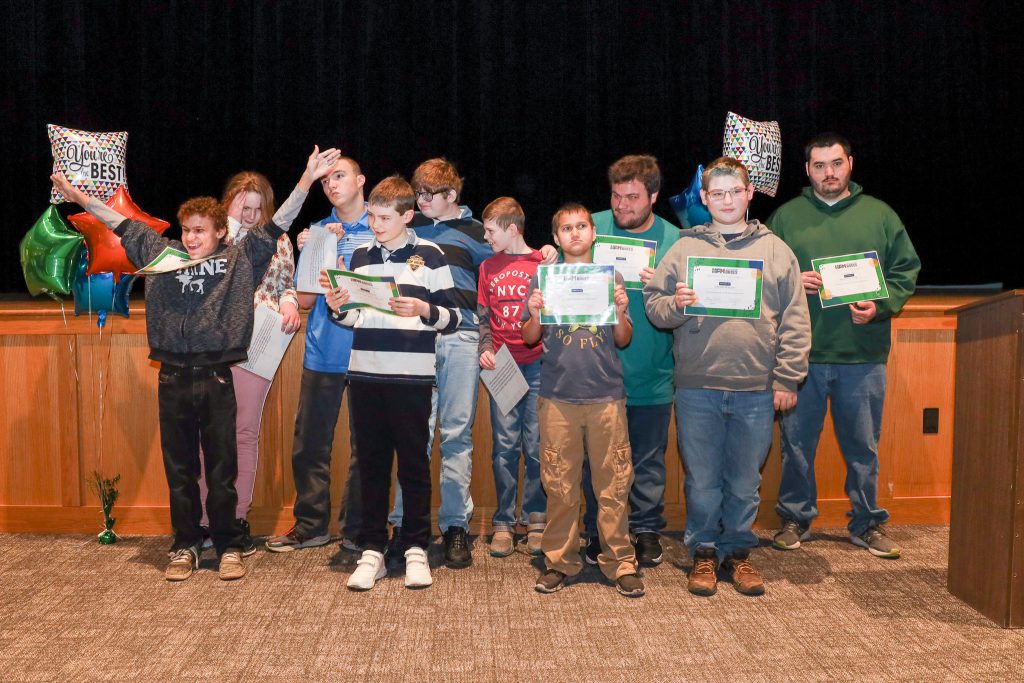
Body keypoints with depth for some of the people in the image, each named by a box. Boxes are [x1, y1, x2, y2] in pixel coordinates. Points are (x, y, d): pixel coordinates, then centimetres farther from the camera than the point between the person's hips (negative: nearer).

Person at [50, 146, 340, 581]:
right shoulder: (161, 252, 12)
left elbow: (277, 224, -1)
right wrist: (80, 198, 19)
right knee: (179, 470, 11)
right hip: (173, 379, 3)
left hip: (216, 378, -2)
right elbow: (123, 226, 19)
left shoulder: (240, 258, 4)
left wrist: (307, 178, -8)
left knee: (222, 469, 5)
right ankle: (185, 547, 22)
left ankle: (229, 547, 17)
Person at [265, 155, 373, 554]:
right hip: (323, 352, 3)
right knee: (309, 445, 6)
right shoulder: (317, 232, 10)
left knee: (365, 445, 4)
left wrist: (341, 267, -11)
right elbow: (305, 299, 7)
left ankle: (357, 529, 18)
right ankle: (310, 525, 21)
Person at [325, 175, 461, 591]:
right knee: (371, 463, 7)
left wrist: (423, 310, -18)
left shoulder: (429, 255, 0)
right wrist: (339, 309, -1)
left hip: (411, 376, -4)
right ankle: (372, 550, 16)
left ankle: (415, 549, 15)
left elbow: (453, 317, 0)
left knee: (413, 462, 3)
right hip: (364, 374, 4)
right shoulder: (360, 256, 13)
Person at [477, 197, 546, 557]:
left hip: (537, 364, -2)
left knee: (537, 446, 1)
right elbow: (483, 318, 15)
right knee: (505, 445, 2)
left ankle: (535, 519, 13)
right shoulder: (488, 268, 13)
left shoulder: (543, 263, 2)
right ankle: (503, 522, 10)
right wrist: (486, 350, 1)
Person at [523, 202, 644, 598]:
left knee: (614, 484, 1)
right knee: (559, 484, 3)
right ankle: (559, 561, 15)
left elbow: (623, 340, 9)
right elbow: (530, 338, 8)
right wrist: (535, 313, -11)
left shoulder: (610, 277, 10)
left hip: (606, 394, 0)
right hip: (558, 396, 0)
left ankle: (620, 562, 11)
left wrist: (620, 312, -10)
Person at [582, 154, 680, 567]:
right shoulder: (593, 228, 0)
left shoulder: (674, 240, -2)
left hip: (651, 375, 0)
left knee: (648, 461, 13)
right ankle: (598, 533, 28)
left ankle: (647, 529, 31)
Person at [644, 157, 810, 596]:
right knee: (702, 480, 8)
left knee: (745, 480, 11)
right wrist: (676, 305, -16)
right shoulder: (684, 248, 7)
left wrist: (787, 379, -1)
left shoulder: (775, 250, 7)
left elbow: (795, 321, 5)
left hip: (756, 389, 1)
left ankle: (738, 551, 28)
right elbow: (653, 304, 6)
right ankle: (704, 552, 24)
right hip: (697, 387, 0)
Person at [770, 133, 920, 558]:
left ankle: (867, 524, 26)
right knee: (797, 444, 7)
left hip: (864, 355, 1)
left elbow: (906, 272, 7)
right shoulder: (786, 217, 6)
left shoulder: (880, 215, 8)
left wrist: (879, 306, -9)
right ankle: (795, 519, 24)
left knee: (863, 447, 10)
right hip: (801, 354, 0)